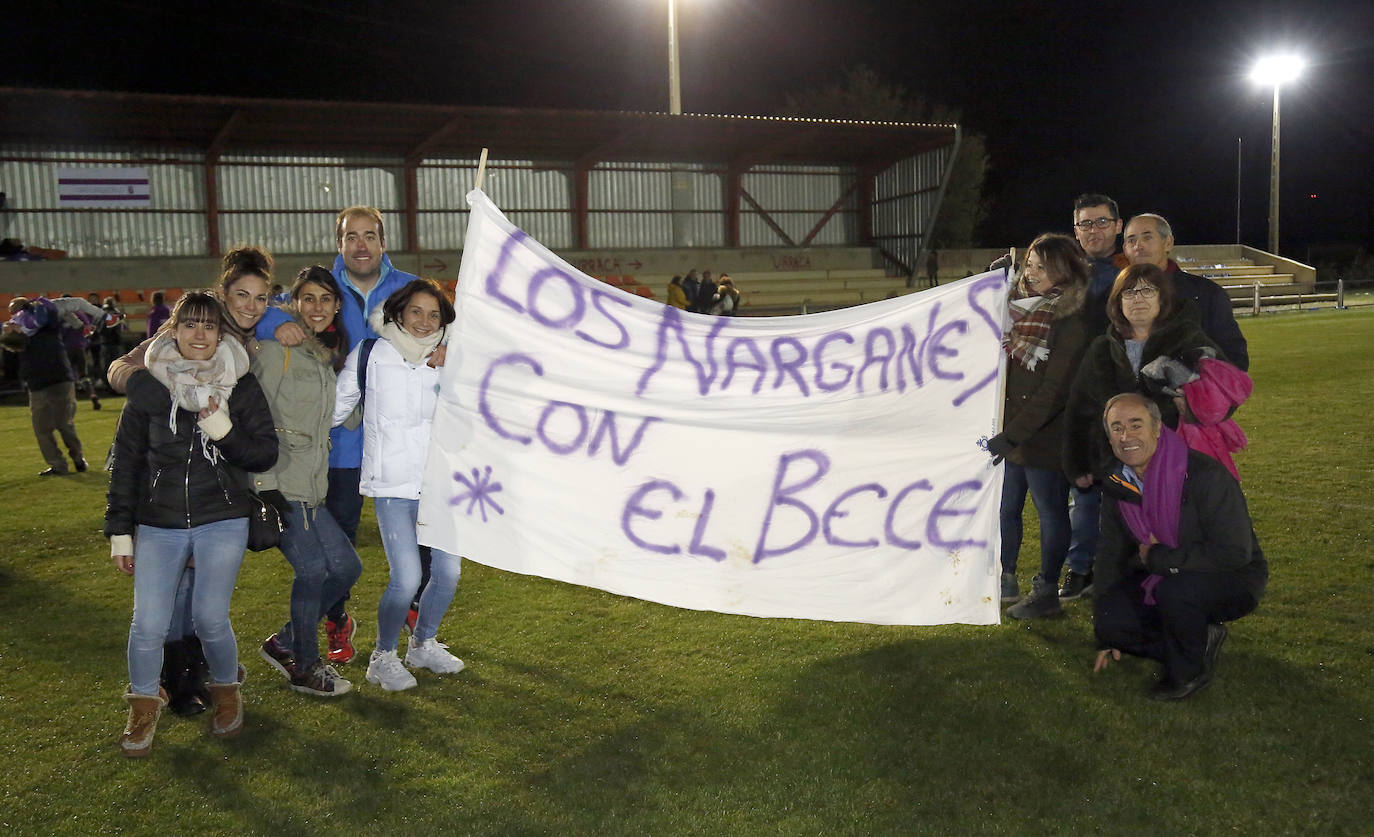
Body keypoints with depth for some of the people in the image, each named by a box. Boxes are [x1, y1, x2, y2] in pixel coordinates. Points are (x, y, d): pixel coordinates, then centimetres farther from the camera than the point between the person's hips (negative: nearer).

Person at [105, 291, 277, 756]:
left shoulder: (241, 386, 0)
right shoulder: (148, 386, 1)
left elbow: (266, 455, 0)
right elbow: (125, 461, 5)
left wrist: (225, 433, -18)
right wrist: (119, 529, 4)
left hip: (223, 520, -1)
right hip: (158, 523, 1)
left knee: (210, 617, -5)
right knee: (148, 624, -3)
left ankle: (226, 691, 24)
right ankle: (144, 705, 23)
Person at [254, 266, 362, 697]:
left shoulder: (329, 358, 16)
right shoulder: (276, 349, -8)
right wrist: (263, 482, -17)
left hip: (310, 487, 8)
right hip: (277, 485, -8)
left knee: (346, 567, 8)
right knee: (313, 570, -10)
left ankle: (284, 644, 22)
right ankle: (304, 667, 8)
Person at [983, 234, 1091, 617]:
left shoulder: (1072, 322, -14)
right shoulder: (1019, 304, 8)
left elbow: (1054, 391, -18)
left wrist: (1013, 435, -21)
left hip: (1046, 438, -7)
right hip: (1008, 432, 7)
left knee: (1050, 512, 7)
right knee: (1004, 508, 15)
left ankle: (1047, 592, 19)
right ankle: (1006, 579, 32)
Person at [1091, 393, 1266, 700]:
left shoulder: (1205, 475, -24)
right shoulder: (1117, 485, -3)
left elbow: (1233, 553, -28)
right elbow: (1110, 553, 6)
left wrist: (1157, 557, -21)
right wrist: (1106, 637, 7)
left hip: (1233, 580, -6)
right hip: (1162, 579, 6)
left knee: (1174, 589, -36)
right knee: (1110, 615, -16)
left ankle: (1190, 671, -8)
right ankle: (1202, 642, 7)